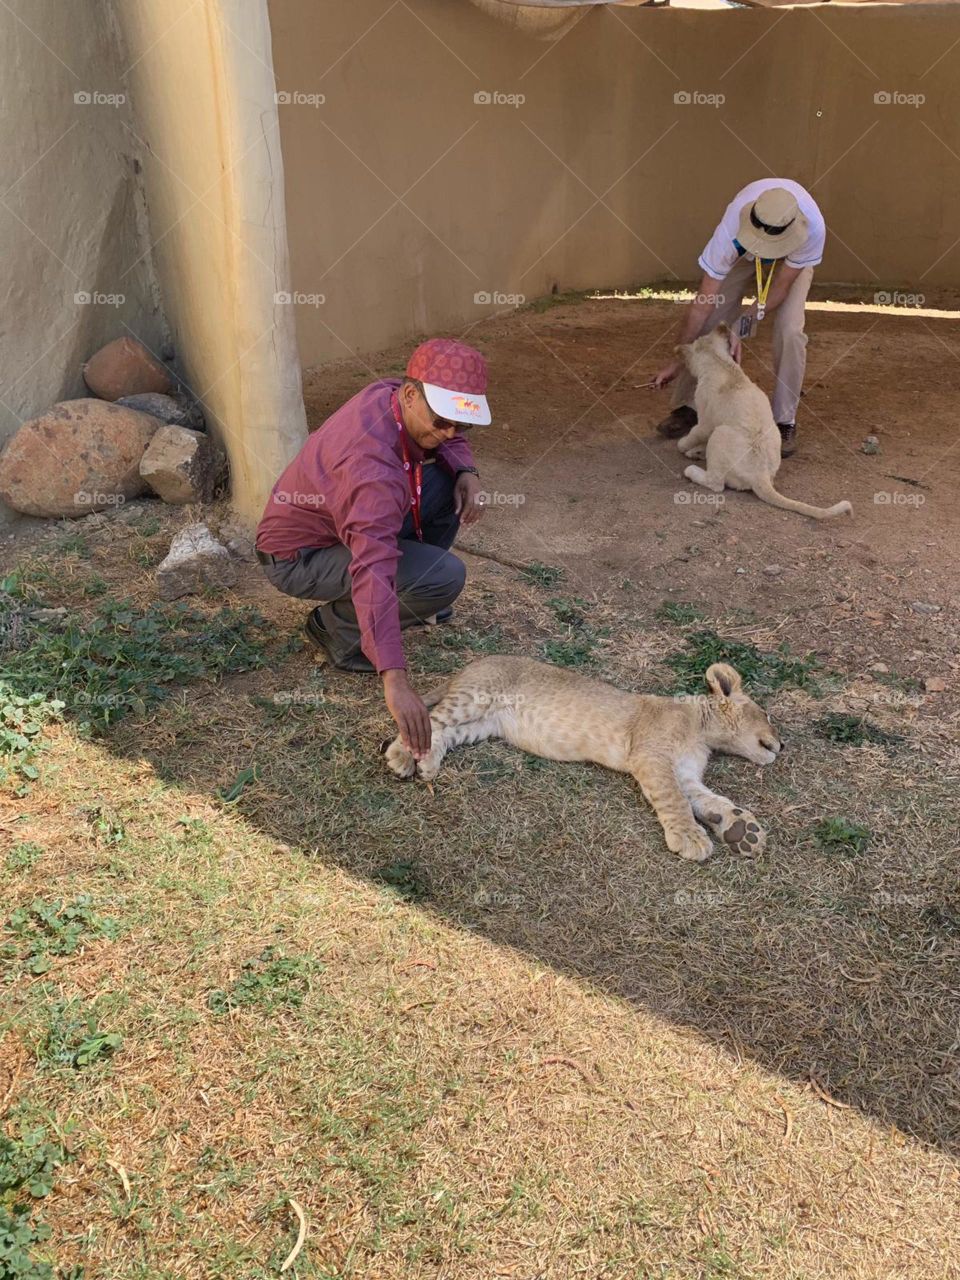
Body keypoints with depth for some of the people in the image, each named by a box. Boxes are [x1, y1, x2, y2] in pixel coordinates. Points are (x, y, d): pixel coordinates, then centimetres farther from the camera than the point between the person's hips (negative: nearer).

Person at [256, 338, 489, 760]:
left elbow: (448, 441, 11)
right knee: (444, 577, -26)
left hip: (338, 519, 9)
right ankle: (339, 625, -4)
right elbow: (374, 568, -48)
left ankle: (411, 602, 14)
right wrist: (395, 679, -54)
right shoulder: (374, 462, -38)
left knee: (450, 485, -2)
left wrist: (466, 472, -13)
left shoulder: (390, 393, -12)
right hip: (297, 556, -9)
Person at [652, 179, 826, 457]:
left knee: (789, 331, -18)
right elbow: (703, 303, -36)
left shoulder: (813, 228, -42)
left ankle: (784, 421, -5)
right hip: (742, 254, 1)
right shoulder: (732, 228, -41)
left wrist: (742, 325, -36)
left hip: (791, 258, 0)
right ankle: (687, 407, 7)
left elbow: (781, 286, -26)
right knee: (710, 322, -10)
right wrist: (678, 359, -32)